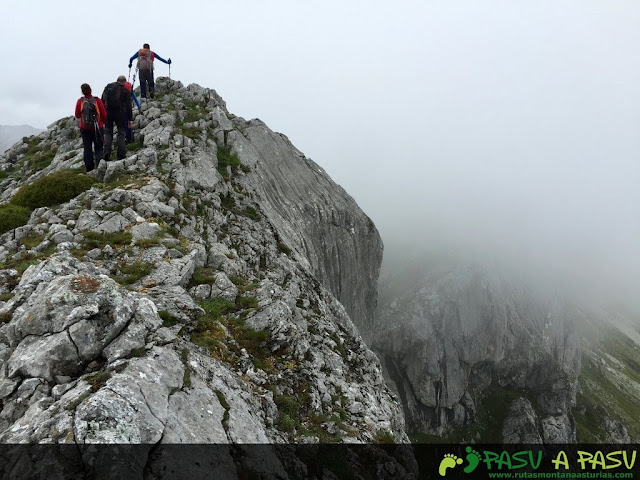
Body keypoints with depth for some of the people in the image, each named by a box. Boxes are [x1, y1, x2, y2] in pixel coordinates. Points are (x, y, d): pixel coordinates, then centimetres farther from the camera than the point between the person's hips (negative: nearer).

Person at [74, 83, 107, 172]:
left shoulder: (80, 101, -5)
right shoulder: (97, 100, -9)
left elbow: (77, 115, 3)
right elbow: (104, 115, -2)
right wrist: (102, 122, 17)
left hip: (85, 128, 1)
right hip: (97, 128, -1)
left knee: (87, 149, 8)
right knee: (99, 148, 7)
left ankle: (89, 170, 8)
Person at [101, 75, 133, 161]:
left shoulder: (108, 86, 9)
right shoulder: (125, 90, -1)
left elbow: (102, 100, 9)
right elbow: (128, 106, -2)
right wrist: (129, 119, 3)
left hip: (108, 112, 3)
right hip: (120, 113, -3)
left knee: (108, 132, 9)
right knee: (121, 132, 6)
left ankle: (106, 153, -5)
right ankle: (121, 154, -1)